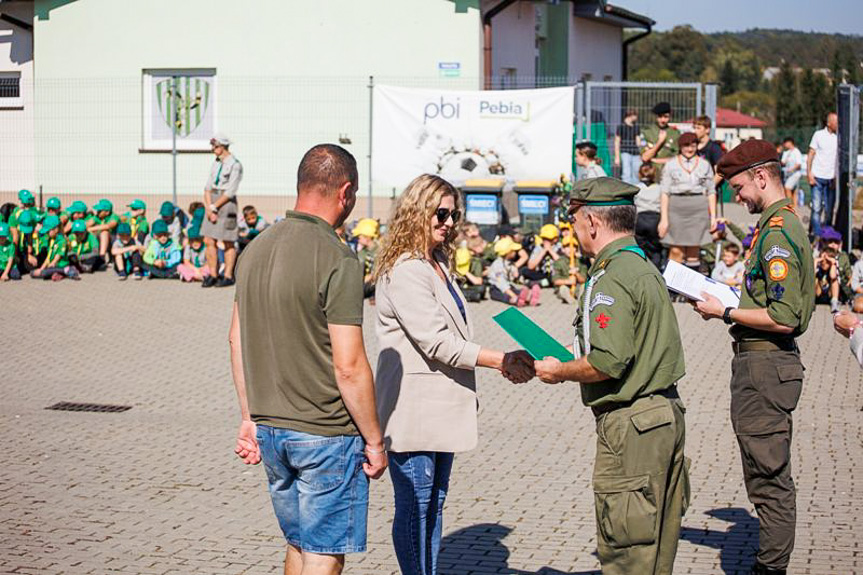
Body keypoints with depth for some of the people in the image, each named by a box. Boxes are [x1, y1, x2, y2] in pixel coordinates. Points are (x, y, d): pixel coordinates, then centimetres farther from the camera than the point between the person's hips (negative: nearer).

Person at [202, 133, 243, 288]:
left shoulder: (235, 165, -9)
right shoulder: (216, 163, 14)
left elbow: (230, 192, -14)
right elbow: (208, 187, 10)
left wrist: (214, 206, -12)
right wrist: (209, 208, -3)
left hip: (226, 203, -7)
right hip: (213, 202, 7)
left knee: (228, 243, -1)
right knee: (209, 240, 4)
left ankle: (228, 276, 6)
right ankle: (213, 275, 10)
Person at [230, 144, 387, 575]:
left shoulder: (256, 249, 6)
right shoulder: (337, 259, -18)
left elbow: (237, 339, 12)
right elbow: (349, 366, -19)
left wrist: (250, 418, 20)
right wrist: (374, 440, -9)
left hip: (269, 428, 7)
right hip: (327, 434, -7)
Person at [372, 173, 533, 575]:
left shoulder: (439, 265, 15)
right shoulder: (404, 271, -16)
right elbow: (436, 342, -21)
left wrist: (505, 362, 11)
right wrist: (501, 360, -21)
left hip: (440, 409, 10)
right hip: (413, 411, -10)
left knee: (434, 505, 14)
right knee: (414, 508, -2)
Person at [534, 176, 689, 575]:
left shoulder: (610, 279, -16)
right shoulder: (646, 268, 15)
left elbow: (608, 363, -25)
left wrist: (560, 371, -8)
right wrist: (570, 363, 16)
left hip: (629, 424, -10)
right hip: (667, 413, 10)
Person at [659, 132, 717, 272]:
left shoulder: (705, 165, 13)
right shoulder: (671, 165, 8)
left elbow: (711, 192, 13)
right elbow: (664, 193, 4)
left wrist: (713, 216, 6)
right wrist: (664, 218, -4)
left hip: (698, 208, 1)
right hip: (676, 208, -1)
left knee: (693, 252, 1)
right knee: (676, 251, -10)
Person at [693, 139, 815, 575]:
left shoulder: (777, 232, -18)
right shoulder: (786, 223, 15)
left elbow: (785, 318, -24)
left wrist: (725, 313, -14)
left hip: (764, 365, -11)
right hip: (769, 363, 11)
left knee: (768, 479, -5)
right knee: (770, 477, 17)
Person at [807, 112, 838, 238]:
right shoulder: (819, 135, 1)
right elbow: (810, 155, 4)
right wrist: (809, 174, -4)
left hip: (831, 179, 2)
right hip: (817, 177, -2)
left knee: (829, 209, 5)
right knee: (817, 208, -5)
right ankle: (817, 234, -3)